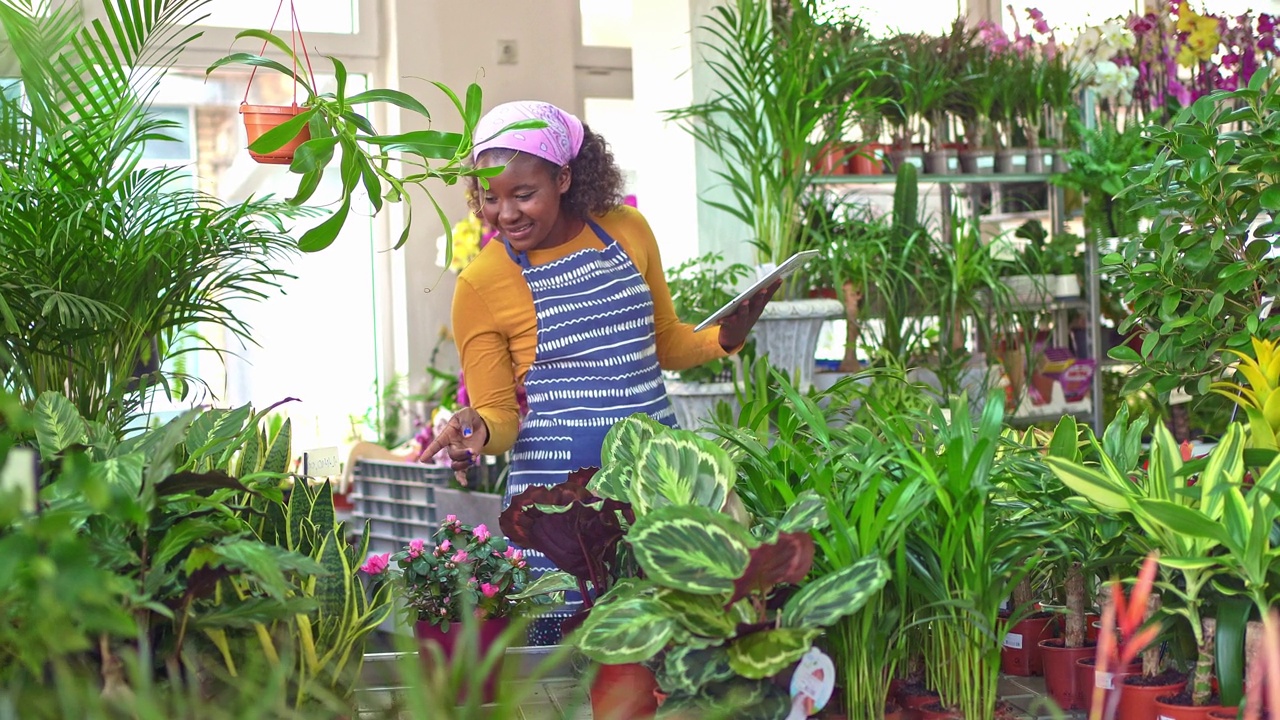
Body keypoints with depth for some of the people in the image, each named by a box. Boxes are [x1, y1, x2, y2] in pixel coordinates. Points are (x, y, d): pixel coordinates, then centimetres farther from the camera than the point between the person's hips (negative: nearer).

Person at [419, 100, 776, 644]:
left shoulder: (627, 231, 5)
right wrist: (478, 430, -20)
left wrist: (725, 336, 1)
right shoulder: (481, 284, -4)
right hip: (558, 495, -3)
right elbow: (499, 413, 1)